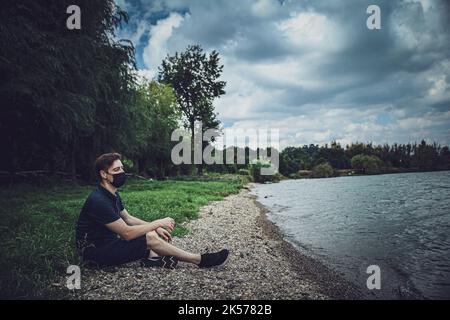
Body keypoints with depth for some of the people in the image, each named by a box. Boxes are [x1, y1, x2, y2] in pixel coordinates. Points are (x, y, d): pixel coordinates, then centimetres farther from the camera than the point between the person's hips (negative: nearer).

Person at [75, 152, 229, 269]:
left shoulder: (113, 195, 6)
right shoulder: (99, 200, -25)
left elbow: (128, 218, 14)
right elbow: (127, 233, -27)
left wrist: (156, 228, 2)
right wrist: (157, 223, -19)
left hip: (107, 241, 10)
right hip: (94, 252, -10)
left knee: (151, 232, 5)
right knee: (150, 238, -21)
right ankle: (201, 260, -15)